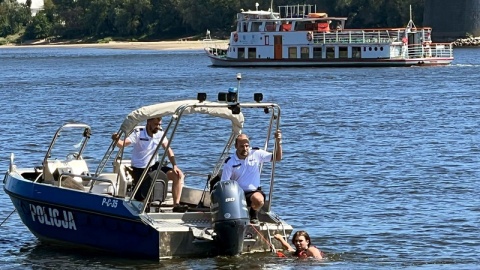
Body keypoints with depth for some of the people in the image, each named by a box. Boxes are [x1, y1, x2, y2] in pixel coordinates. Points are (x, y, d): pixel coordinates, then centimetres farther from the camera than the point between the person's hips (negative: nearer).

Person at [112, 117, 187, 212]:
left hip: (154, 166, 5)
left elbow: (168, 150, 0)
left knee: (179, 175, -15)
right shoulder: (138, 134, -16)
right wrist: (117, 140, -53)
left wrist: (175, 166, -13)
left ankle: (176, 205, -13)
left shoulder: (160, 133, -2)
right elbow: (123, 143, -29)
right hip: (139, 170, -5)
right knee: (142, 199, -17)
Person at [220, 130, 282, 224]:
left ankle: (254, 213, 4)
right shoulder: (230, 162, -4)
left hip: (253, 192, 0)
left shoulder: (256, 154, 0)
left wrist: (278, 142, -13)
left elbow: (278, 158, 2)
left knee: (259, 200, -35)